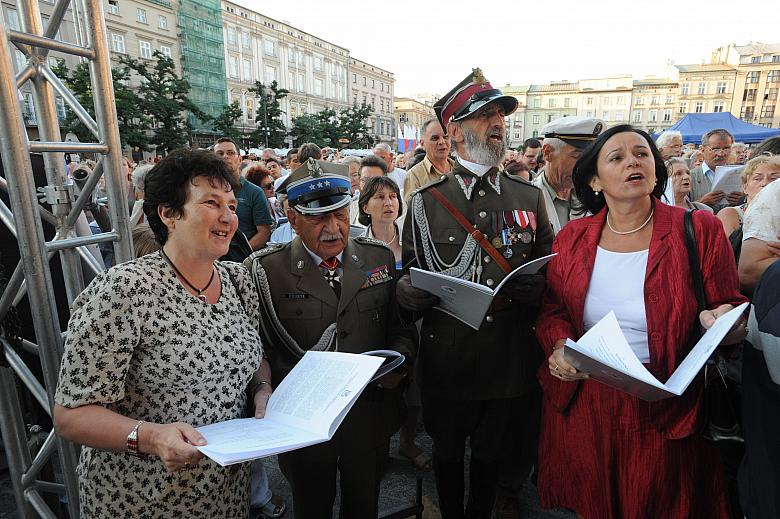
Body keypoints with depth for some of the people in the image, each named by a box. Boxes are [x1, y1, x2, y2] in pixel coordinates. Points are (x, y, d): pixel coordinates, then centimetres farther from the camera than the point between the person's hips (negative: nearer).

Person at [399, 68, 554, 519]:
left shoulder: (531, 197, 3)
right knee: (447, 453, 20)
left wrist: (540, 290, -14)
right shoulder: (426, 202, -4)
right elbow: (408, 278, 1)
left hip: (511, 360, 2)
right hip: (447, 360, -1)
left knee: (492, 456, 22)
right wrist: (407, 292, -21)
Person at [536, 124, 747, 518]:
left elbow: (730, 310, 0)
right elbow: (552, 311, 6)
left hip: (665, 411, -1)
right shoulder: (572, 238, -1)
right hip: (581, 405, 2)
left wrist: (723, 321, -22)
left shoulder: (699, 230, -8)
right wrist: (559, 345, -14)